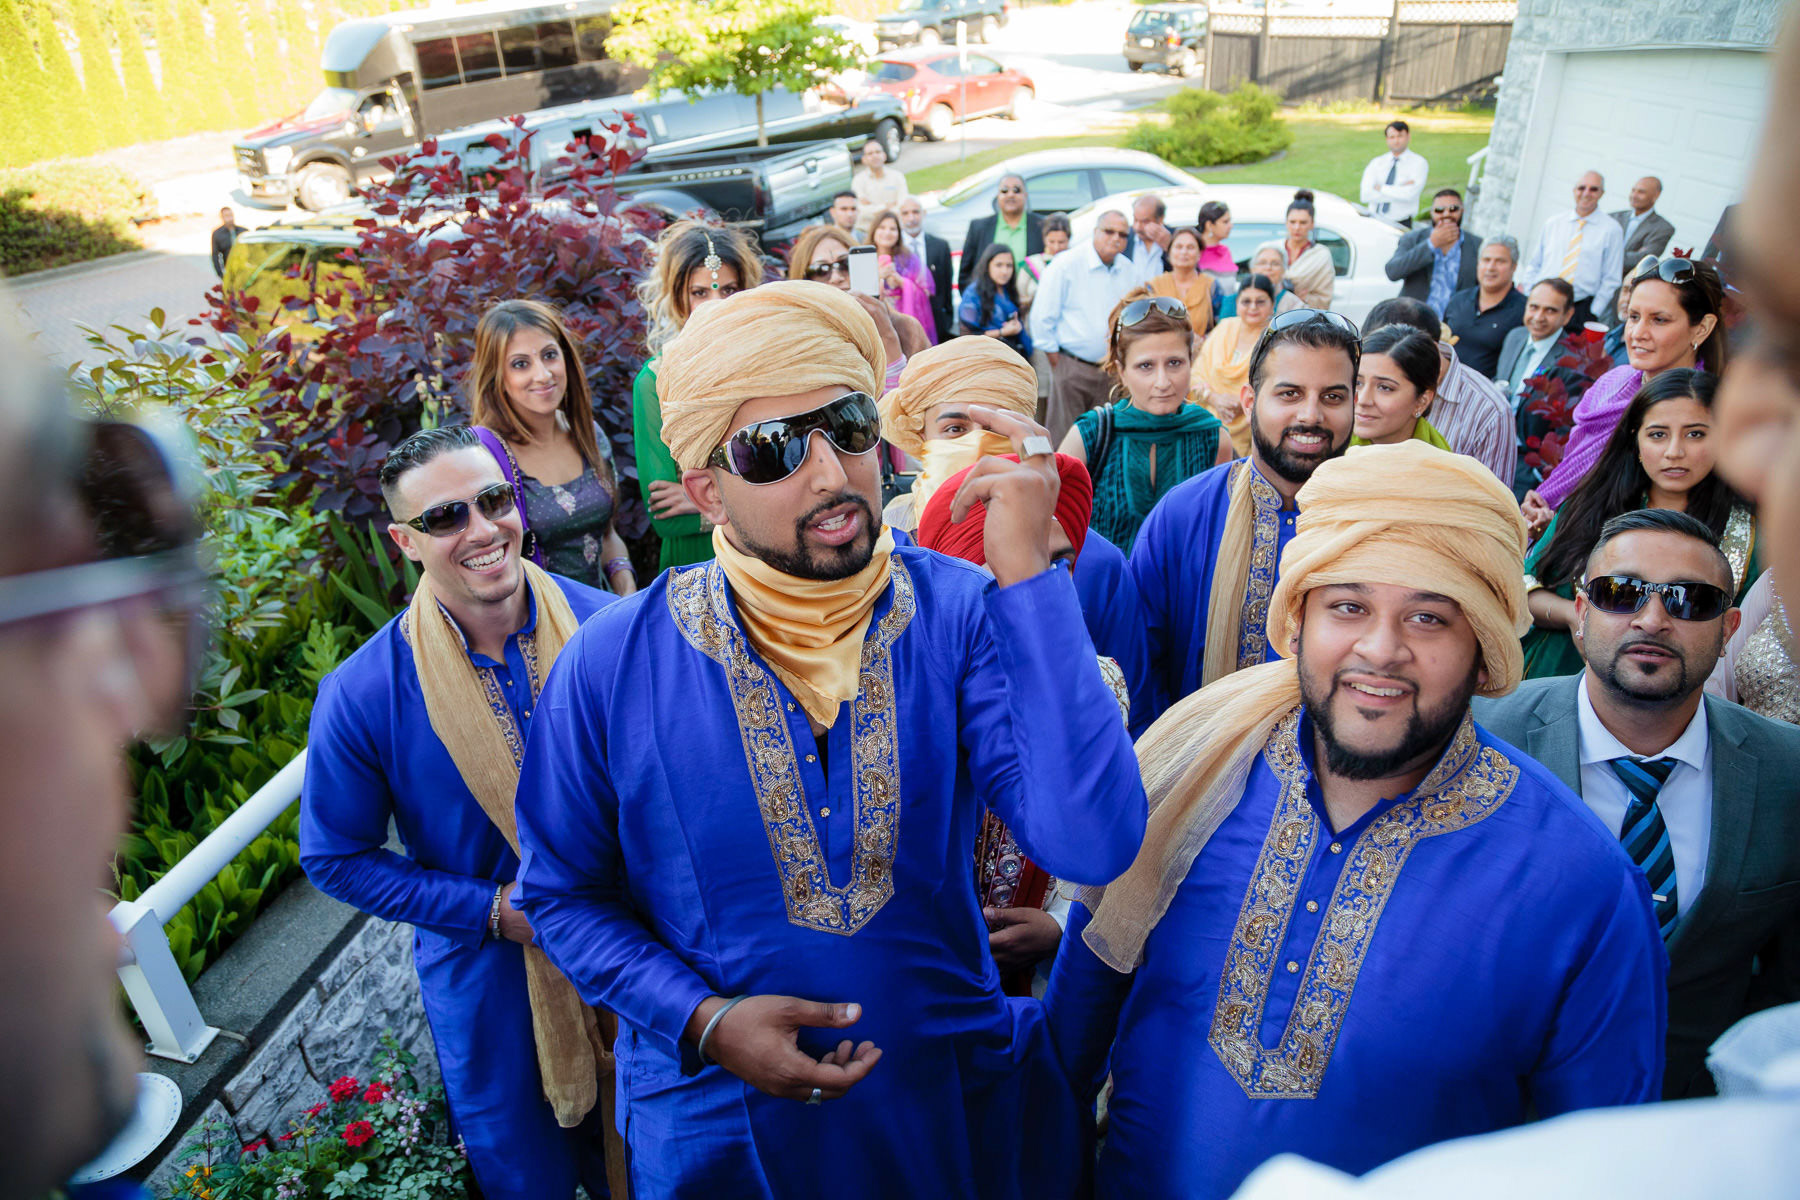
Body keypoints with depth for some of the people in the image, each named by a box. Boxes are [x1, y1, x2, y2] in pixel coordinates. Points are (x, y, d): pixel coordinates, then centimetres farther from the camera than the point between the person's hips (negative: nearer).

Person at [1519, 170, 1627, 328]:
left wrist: (1593, 315, -5)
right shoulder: (1552, 224, 13)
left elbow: (1611, 280, 3)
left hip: (1579, 310, -2)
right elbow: (1533, 265, 15)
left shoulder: (1612, 230, 4)